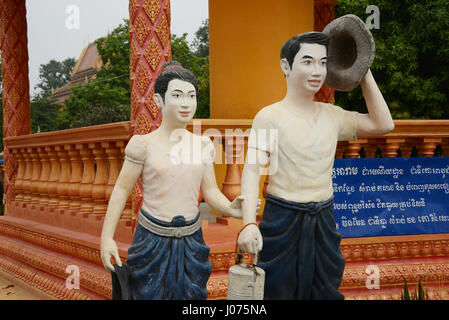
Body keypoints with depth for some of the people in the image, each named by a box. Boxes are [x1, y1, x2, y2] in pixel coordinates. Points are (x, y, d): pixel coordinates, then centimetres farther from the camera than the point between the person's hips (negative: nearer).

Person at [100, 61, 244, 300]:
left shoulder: (203, 145, 4)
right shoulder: (144, 144, -7)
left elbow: (210, 190, 5)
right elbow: (122, 189, -4)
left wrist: (230, 208, -16)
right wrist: (107, 237, -10)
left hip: (191, 242, 3)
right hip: (153, 241, -3)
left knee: (190, 295, 12)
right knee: (149, 294, 6)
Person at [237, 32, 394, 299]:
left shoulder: (332, 115, 6)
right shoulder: (270, 116, -11)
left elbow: (383, 125, 10)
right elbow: (252, 170, -19)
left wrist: (365, 74, 5)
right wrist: (249, 224, -32)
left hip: (324, 220, 5)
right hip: (283, 220, -5)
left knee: (325, 291, 15)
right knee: (279, 291, 5)